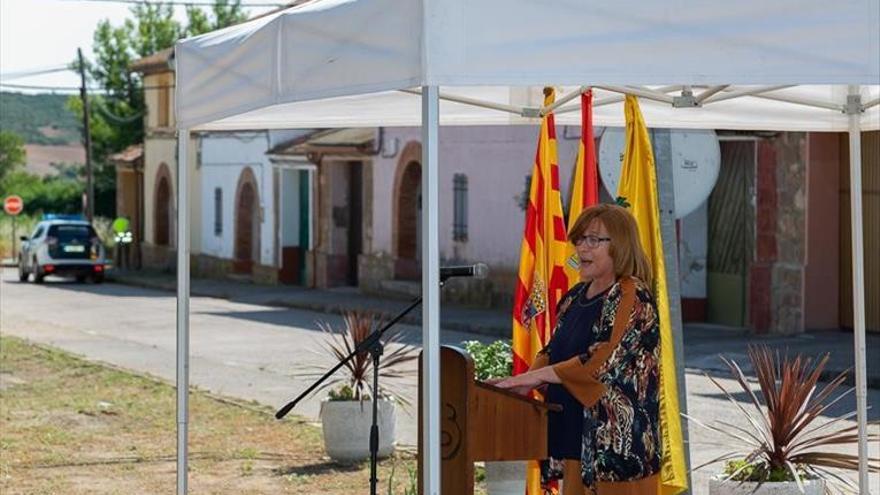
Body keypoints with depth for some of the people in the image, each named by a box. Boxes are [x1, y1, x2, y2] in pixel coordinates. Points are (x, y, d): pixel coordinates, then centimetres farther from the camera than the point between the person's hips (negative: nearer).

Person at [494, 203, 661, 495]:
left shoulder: (631, 297, -11)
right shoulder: (576, 296, 13)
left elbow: (606, 362, -21)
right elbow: (554, 352, 17)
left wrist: (535, 376, -18)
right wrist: (522, 382, -3)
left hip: (617, 436, -8)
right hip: (577, 434, 8)